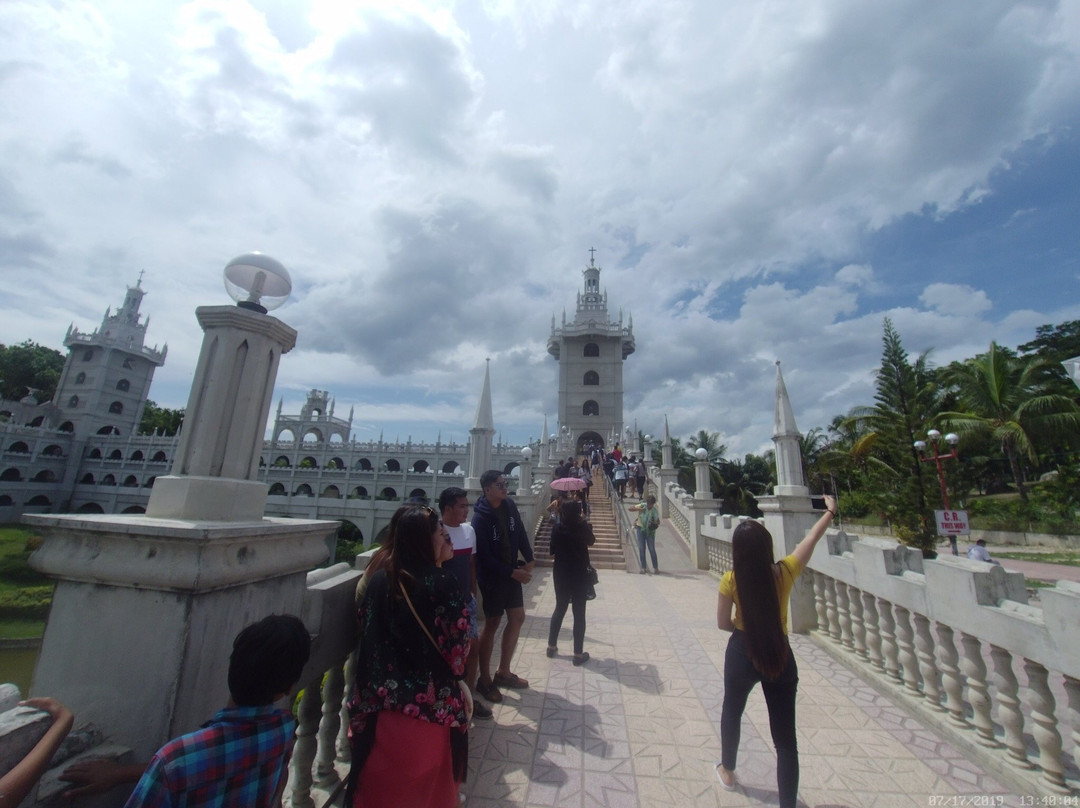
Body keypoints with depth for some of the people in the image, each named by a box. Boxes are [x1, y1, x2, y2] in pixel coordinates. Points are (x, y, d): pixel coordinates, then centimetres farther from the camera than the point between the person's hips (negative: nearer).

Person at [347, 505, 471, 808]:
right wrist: (456, 679, 7)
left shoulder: (380, 580, -7)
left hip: (382, 704, 4)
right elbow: (457, 647, -15)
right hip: (431, 706, -3)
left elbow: (368, 638, 1)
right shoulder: (443, 583, -21)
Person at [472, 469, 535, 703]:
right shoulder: (481, 517, -23)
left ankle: (503, 672, 34)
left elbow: (520, 533, 5)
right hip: (492, 577, -7)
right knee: (492, 624, 6)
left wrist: (528, 560, -5)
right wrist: (512, 573, -21)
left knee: (517, 618, 15)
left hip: (512, 573, 7)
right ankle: (484, 679, 27)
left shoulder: (509, 505, -4)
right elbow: (484, 556, -22)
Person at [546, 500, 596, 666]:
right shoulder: (582, 527, -13)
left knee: (559, 609, 18)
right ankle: (578, 654, 13)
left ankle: (551, 646, 27)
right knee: (579, 613, 7)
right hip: (579, 575, -3)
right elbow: (591, 541, 7)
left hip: (560, 574, 3)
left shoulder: (557, 528, -6)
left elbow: (552, 551, 4)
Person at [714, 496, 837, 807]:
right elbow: (813, 537, 0)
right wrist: (830, 511, 14)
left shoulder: (731, 580, -19)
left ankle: (727, 770, 46)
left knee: (732, 711, 27)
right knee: (786, 740, 12)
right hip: (780, 657, 0)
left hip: (743, 654, 0)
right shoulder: (784, 572, -16)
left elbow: (723, 624, -9)